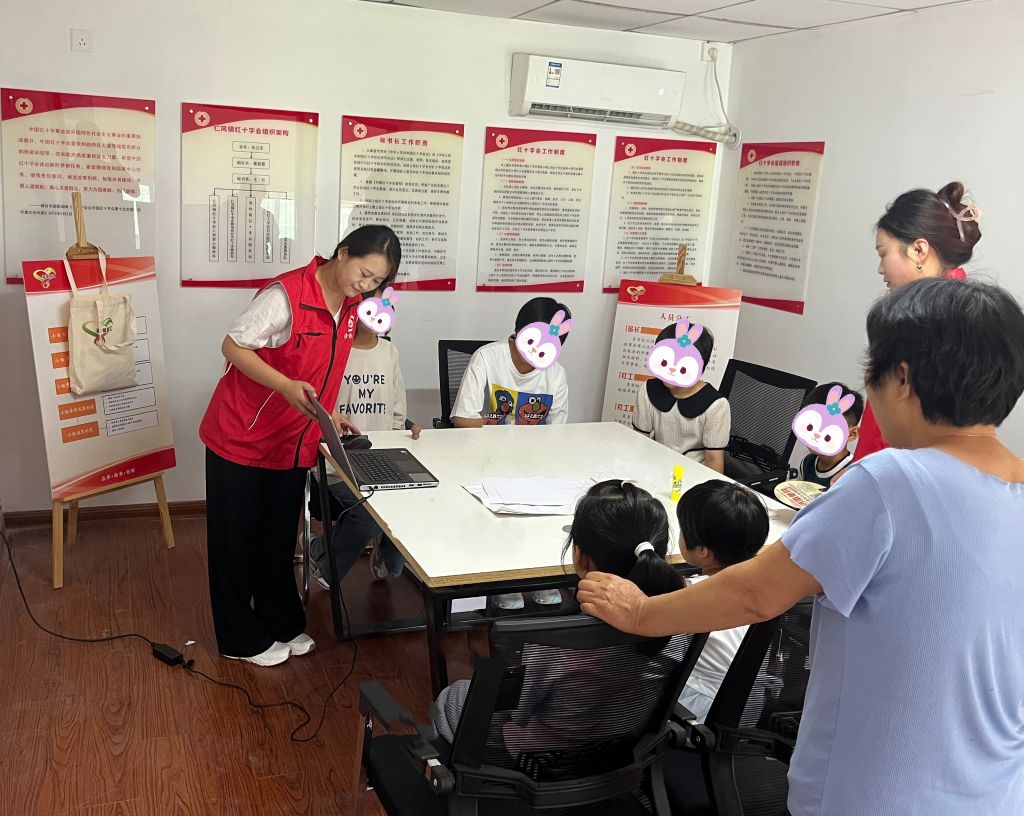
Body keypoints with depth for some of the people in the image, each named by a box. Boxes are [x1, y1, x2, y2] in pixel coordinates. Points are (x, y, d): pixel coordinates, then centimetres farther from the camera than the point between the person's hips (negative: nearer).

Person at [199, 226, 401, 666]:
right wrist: (287, 387, -31)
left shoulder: (350, 305, 2)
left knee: (280, 539, 18)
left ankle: (282, 622, 34)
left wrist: (330, 414, 2)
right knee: (237, 540, 8)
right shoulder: (286, 294, -23)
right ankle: (242, 638, 23)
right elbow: (233, 346, -20)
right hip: (241, 437, -6)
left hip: (292, 443, 7)